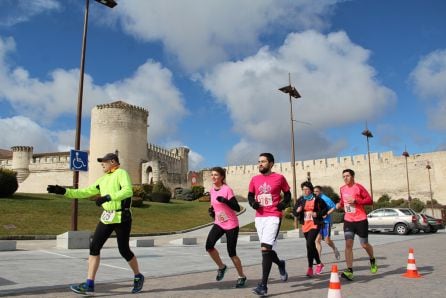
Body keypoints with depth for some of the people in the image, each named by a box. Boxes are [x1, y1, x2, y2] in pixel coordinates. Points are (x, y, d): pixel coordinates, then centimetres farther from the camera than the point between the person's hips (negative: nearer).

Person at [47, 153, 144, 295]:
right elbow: (85, 192, 13)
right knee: (94, 247, -2)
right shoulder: (103, 179, 16)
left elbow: (128, 191, -23)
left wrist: (107, 197, -27)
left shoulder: (121, 173, -8)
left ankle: (138, 277, 24)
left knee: (124, 250, 1)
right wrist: (64, 191, 4)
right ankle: (89, 285, 4)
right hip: (106, 218, 7)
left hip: (122, 218, -7)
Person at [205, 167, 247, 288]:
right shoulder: (212, 190, 4)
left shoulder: (227, 189, -16)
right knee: (209, 246, -14)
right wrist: (212, 211, 5)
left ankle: (242, 277, 21)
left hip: (231, 225, -6)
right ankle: (221, 267, 11)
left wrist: (224, 200, -33)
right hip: (218, 224, 6)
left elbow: (237, 208, -21)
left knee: (231, 253, -2)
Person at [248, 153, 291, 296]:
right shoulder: (255, 179, 8)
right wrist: (253, 203, -4)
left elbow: (288, 194, 9)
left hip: (273, 217, -5)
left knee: (265, 248, -16)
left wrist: (283, 204, -8)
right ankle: (280, 264, 46)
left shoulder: (279, 178, -1)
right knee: (266, 248, 14)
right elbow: (250, 196, 17)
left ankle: (263, 285, -11)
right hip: (259, 217, 5)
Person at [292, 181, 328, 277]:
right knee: (311, 245, 15)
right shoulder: (300, 200, 7)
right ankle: (319, 264, 35)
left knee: (309, 244, -19)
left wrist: (317, 214, -12)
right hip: (305, 225, 5)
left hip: (315, 224, -5)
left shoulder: (317, 199, -4)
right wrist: (297, 211, -14)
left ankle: (310, 268, -13)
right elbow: (294, 212, 8)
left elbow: (325, 209, 4)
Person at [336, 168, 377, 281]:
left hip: (361, 220, -4)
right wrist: (340, 204, 0)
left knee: (364, 245, 10)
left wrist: (355, 200, -21)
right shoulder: (342, 189, 7)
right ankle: (349, 271, -12)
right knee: (348, 244, -10)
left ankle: (373, 261, 41)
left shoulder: (358, 187, -10)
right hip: (348, 220, 4)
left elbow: (369, 200, -11)